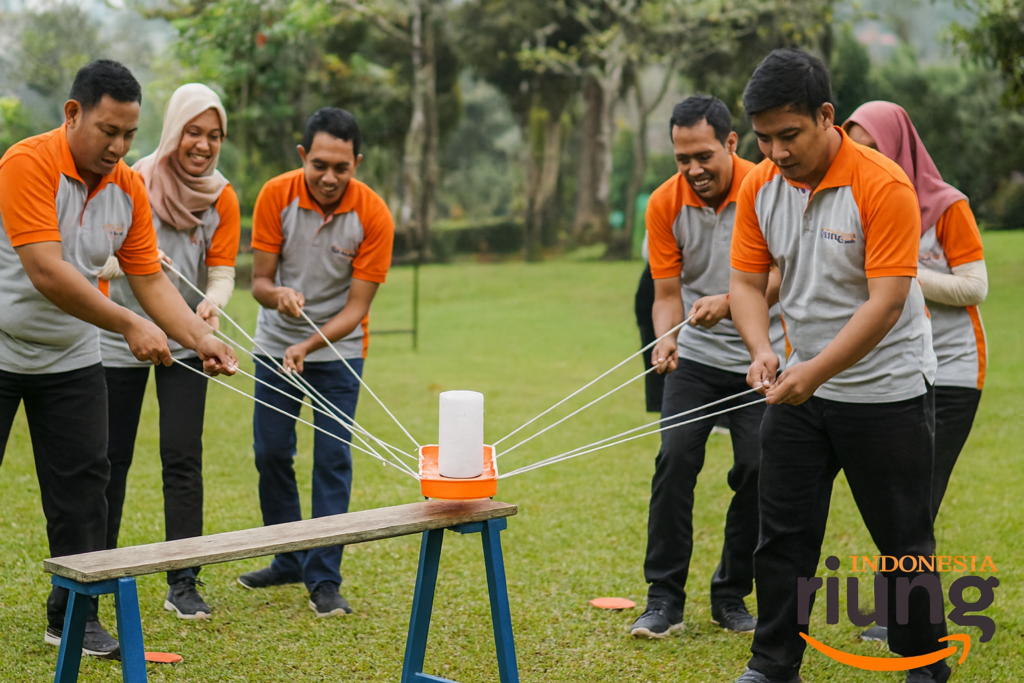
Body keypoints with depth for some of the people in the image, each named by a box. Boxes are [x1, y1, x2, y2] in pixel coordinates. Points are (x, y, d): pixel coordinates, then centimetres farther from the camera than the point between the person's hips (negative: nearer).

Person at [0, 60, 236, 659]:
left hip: (71, 359, 5)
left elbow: (151, 279, 1)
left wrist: (201, 339, -13)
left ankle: (74, 615, 14)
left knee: (82, 482, 3)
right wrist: (130, 326, -27)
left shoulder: (129, 188, 0)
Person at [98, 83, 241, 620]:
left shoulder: (222, 198, -3)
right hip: (120, 338, -1)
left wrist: (213, 304, -28)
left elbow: (222, 273, -6)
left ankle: (182, 584, 0)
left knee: (182, 455, -5)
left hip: (184, 340, 1)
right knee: (111, 455, 7)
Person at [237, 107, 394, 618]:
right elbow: (259, 280, -11)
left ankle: (324, 580, 1)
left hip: (338, 350, -2)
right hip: (275, 342, 2)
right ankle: (288, 561, 25)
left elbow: (356, 307, -18)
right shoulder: (276, 196, -15)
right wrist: (278, 295, -35)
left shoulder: (373, 216, -20)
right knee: (271, 453, 6)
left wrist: (306, 347, -33)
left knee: (332, 459, -7)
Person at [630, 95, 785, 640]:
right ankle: (664, 596, -3)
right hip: (695, 356, 1)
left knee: (758, 471, -3)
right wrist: (666, 342, -22)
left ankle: (731, 595, 15)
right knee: (675, 458, -13)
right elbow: (667, 291, -3)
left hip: (759, 357, -1)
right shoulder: (665, 203, -5)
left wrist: (729, 301, -31)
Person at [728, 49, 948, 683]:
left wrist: (815, 371, -30)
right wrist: (763, 350, -18)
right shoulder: (759, 186, -2)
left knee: (903, 541, 5)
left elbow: (886, 301, -24)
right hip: (800, 387, 5)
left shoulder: (884, 186, -21)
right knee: (783, 534, 8)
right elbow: (747, 280, 1)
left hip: (887, 390, -5)